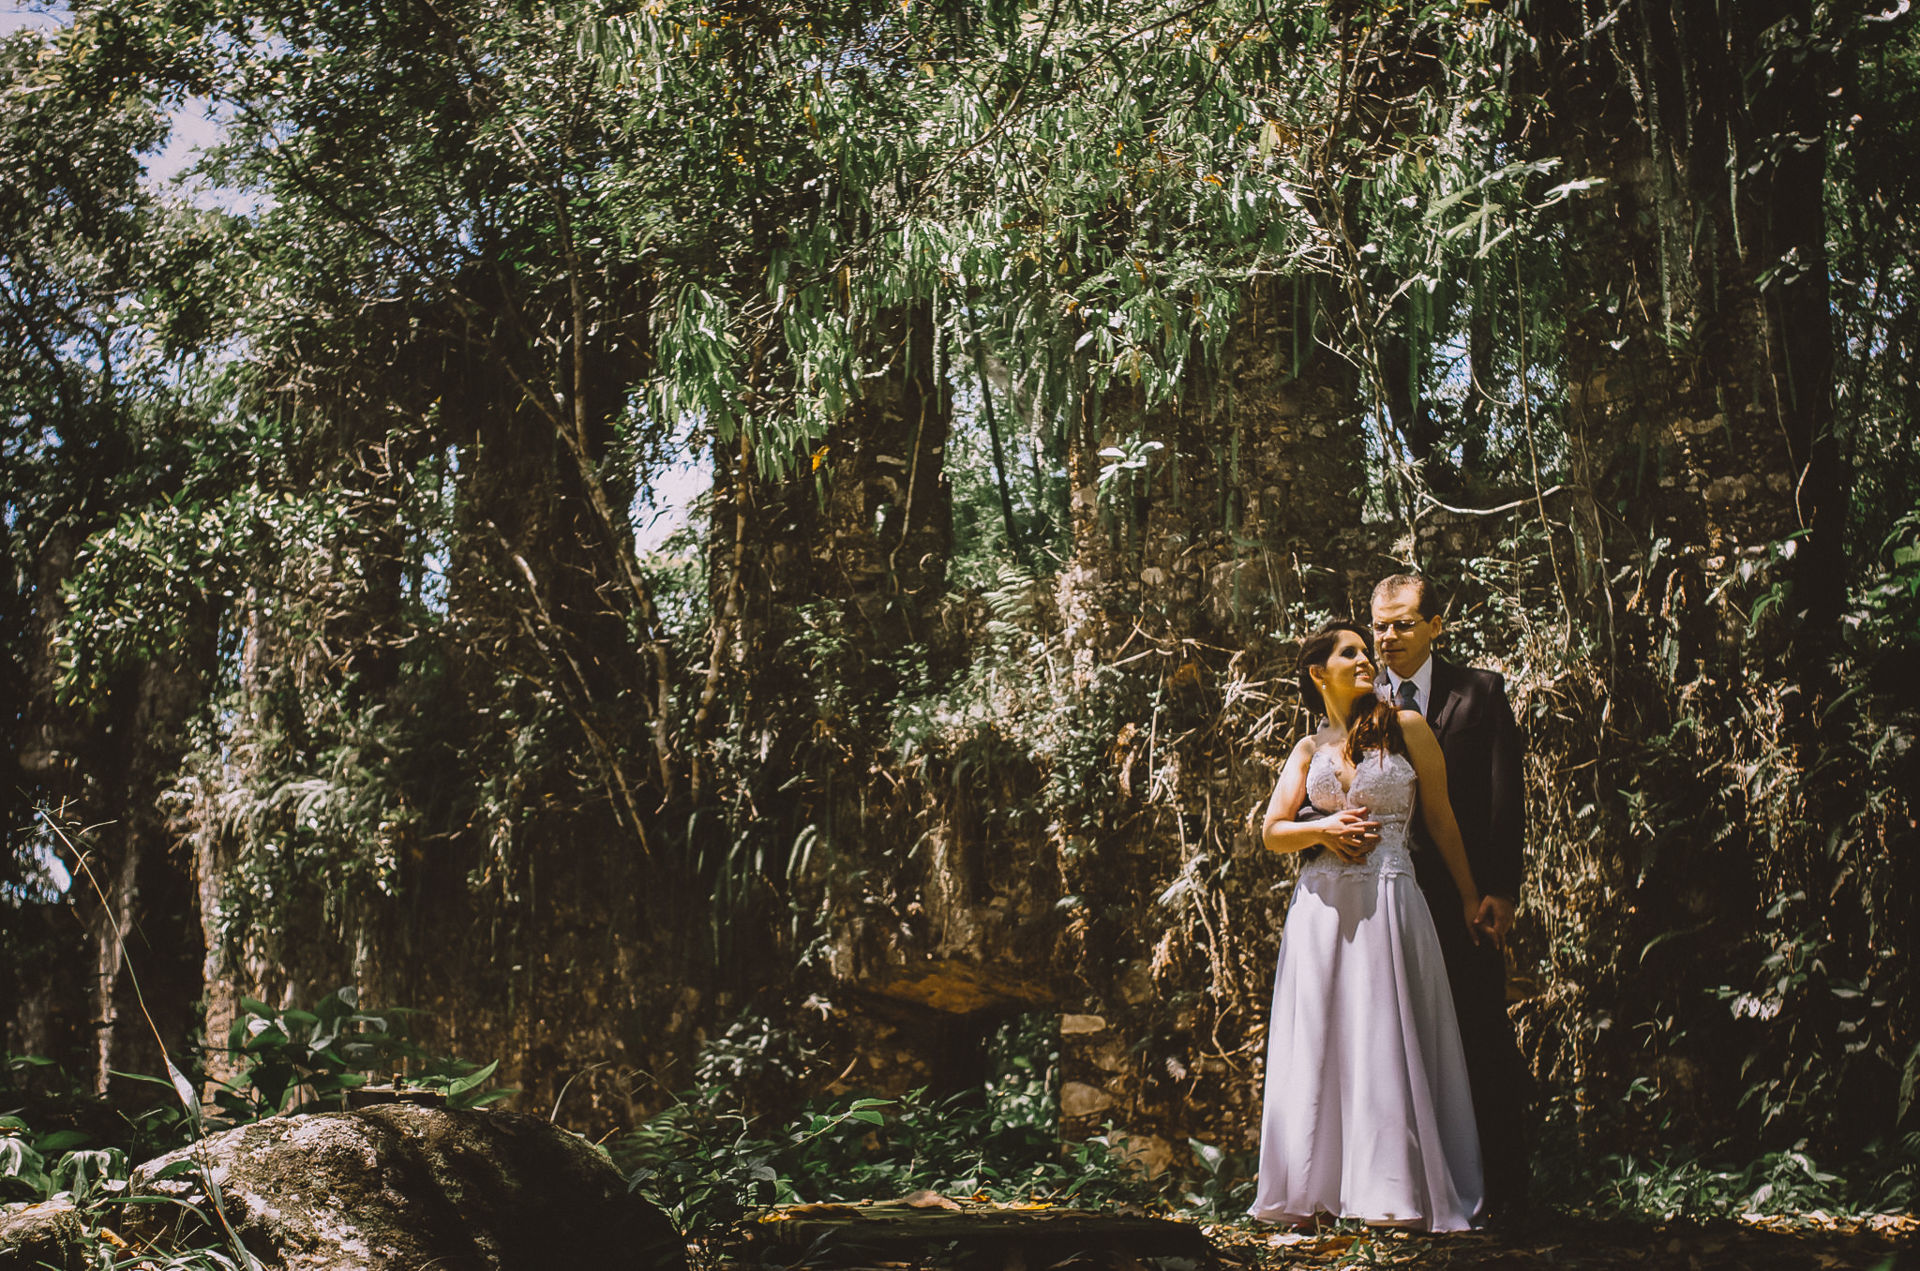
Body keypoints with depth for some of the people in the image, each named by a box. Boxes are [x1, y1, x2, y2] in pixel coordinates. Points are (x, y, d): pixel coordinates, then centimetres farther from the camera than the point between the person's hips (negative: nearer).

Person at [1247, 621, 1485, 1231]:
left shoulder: (1405, 728, 5)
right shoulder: (1310, 749, 13)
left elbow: (1441, 818, 7)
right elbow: (1272, 832, 10)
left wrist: (1469, 897, 9)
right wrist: (1322, 829, -8)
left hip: (1389, 902, -3)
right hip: (1322, 905, 3)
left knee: (1386, 1042, -4)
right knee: (1318, 1042, 3)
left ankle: (1394, 1198, 2)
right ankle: (1314, 1194, 9)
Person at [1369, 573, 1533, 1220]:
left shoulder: (1479, 693, 3)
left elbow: (1506, 798, -1)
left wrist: (1501, 890, -9)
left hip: (1464, 898, -3)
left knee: (1484, 1043, 0)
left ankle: (1502, 1189, 8)